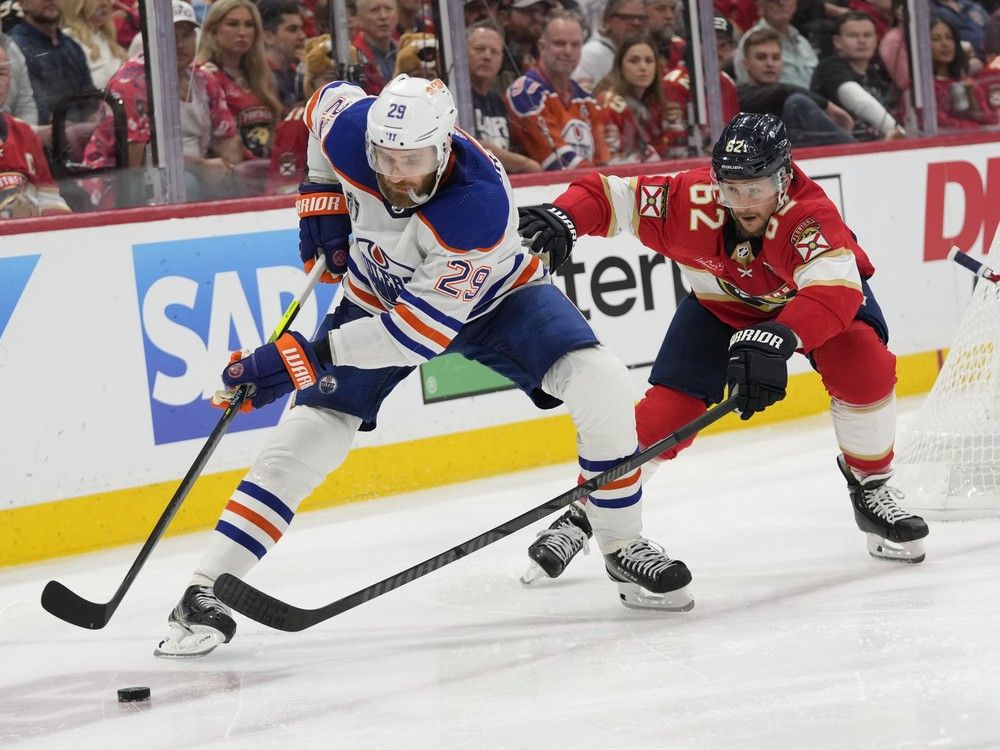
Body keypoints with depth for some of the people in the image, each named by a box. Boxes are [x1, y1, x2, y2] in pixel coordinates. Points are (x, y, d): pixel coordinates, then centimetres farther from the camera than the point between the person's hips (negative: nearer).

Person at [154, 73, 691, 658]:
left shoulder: (481, 207, -42)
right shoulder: (349, 127, -30)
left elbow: (421, 331, -40)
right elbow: (330, 99, -1)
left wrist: (312, 356, -41)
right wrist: (322, 195, -7)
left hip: (492, 295, -3)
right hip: (379, 294, 3)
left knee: (600, 386, -23)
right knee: (312, 431, -11)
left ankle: (623, 548, -2)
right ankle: (205, 591, -8)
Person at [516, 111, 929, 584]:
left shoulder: (808, 214, -40)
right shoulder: (692, 200, -33)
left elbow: (835, 292, -55)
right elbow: (608, 195, -25)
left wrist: (776, 339, -70)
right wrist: (561, 219, -46)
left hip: (804, 299, -1)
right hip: (721, 306, 1)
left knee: (861, 363, -28)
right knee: (667, 407, -12)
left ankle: (870, 486, -4)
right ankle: (583, 512, 5)